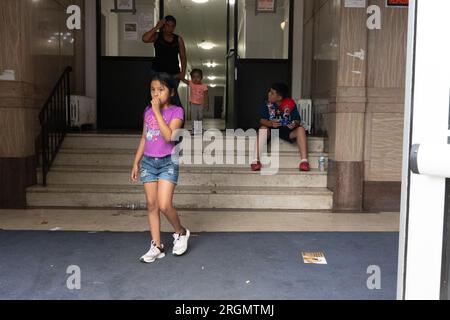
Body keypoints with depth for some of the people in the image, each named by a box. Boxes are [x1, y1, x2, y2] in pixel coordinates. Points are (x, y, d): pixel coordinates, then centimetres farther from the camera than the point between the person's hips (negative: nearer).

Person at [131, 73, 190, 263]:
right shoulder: (148, 111, 9)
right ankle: (156, 246, 15)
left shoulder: (176, 111, -7)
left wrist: (157, 112, -18)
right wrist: (136, 163, 13)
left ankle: (181, 233, 16)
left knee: (164, 205, -12)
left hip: (168, 162, -5)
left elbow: (169, 136, -22)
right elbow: (144, 139, 14)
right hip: (148, 162, 5)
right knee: (151, 205, 5)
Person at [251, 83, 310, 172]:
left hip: (287, 131, 0)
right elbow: (262, 120, -7)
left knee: (301, 129, -28)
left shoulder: (290, 104, -5)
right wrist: (271, 123, -30)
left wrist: (295, 124, -30)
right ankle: (256, 160, -37)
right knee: (263, 129, -31)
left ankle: (304, 160, -35)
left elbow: (297, 120, -5)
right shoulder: (267, 104, -3)